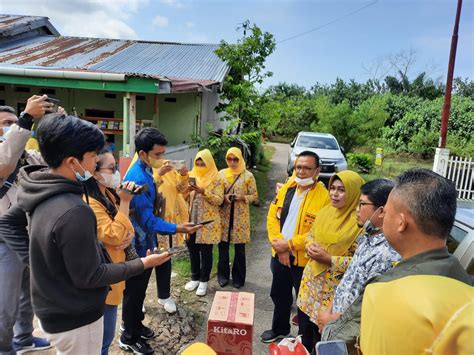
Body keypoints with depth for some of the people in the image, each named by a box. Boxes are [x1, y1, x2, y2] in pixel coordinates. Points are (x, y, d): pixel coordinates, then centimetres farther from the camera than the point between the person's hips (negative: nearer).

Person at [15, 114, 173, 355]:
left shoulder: (43, 197, -3)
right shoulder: (73, 211, -33)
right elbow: (88, 277, -24)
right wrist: (142, 264, -17)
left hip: (52, 310, 9)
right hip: (76, 319, -9)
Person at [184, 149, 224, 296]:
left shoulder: (216, 179, -6)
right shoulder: (191, 176, 7)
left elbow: (219, 200, -13)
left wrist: (204, 192, -25)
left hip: (207, 221, -4)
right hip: (191, 220, 4)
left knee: (205, 252, 5)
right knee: (192, 250, 12)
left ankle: (204, 281, 20)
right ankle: (195, 278, 30)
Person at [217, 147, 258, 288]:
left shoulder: (248, 176, -2)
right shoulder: (221, 173, 4)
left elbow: (255, 196, 0)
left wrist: (242, 198, -18)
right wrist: (224, 197, -12)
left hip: (240, 216, -2)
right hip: (224, 215, 2)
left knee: (239, 248, 7)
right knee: (223, 245, 7)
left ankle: (238, 278, 22)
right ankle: (223, 275, 25)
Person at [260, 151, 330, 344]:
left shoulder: (324, 196, -17)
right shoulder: (286, 189, 1)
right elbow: (272, 217, 0)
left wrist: (289, 244, -20)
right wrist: (279, 245, -12)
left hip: (304, 259, -5)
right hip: (280, 255, 6)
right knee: (279, 296, 23)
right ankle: (279, 329, 47)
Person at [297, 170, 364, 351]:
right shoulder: (325, 211, 2)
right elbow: (310, 235, 14)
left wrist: (329, 259, -23)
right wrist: (310, 246, -8)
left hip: (334, 289, -6)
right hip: (311, 280, 6)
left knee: (321, 337, 13)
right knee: (304, 331, 22)